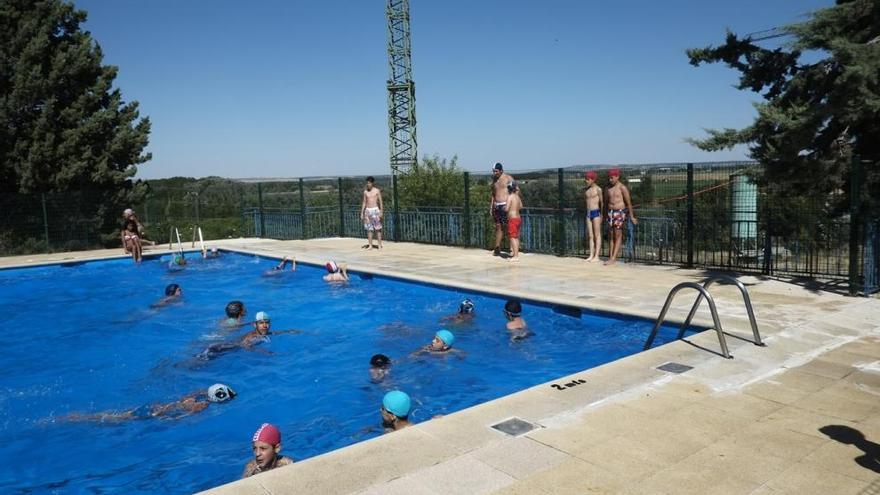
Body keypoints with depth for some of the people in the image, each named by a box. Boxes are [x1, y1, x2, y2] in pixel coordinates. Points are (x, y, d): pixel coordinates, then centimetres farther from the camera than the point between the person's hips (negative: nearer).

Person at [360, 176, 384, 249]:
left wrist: (381, 212, -10)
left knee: (377, 228, -4)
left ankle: (379, 245, 0)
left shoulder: (377, 191, -1)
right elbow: (364, 202, 14)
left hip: (375, 210, -4)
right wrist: (362, 213, 10)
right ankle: (370, 245, 8)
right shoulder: (365, 191, 10)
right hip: (367, 211, 4)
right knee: (369, 229, 4)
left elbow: (380, 202, -2)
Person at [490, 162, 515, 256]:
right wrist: (491, 206, 18)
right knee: (498, 227, 8)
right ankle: (497, 249, 12)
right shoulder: (494, 179, 15)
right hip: (496, 206, 7)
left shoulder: (508, 178, -5)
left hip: (505, 205, -7)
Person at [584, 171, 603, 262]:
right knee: (590, 235, 6)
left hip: (596, 212, -6)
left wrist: (602, 215, -9)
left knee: (597, 235, -3)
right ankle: (591, 255, 8)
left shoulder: (598, 189, -6)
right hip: (588, 213, 6)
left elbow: (602, 202, -6)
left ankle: (596, 256, -3)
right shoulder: (587, 190, 12)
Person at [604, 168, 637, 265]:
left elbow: (628, 203, -6)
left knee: (618, 235, -6)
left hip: (620, 212, -6)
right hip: (610, 212, 6)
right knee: (611, 236, 5)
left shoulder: (622, 188, -7)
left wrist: (631, 217, -7)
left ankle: (613, 258, -10)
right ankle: (610, 257, 6)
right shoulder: (608, 189, 11)